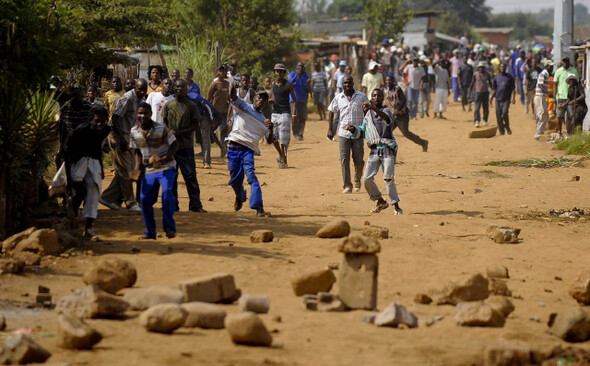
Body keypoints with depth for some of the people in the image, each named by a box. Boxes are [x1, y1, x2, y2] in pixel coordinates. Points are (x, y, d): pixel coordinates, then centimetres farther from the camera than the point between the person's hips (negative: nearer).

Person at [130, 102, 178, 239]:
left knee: (166, 193, -24)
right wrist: (137, 169, 1)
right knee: (144, 198, -5)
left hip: (166, 167, -4)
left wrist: (164, 158, -23)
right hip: (149, 170, 4)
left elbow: (174, 145, -7)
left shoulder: (161, 129, -14)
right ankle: (150, 232, 9)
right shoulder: (134, 132, -1)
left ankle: (170, 228, -13)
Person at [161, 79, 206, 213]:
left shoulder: (191, 106, 0)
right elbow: (164, 123, 14)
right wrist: (169, 132, -7)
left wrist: (179, 133, -12)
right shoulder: (168, 105, 8)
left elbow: (196, 126, -1)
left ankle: (195, 205, 1)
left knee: (190, 176, -4)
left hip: (186, 146, -3)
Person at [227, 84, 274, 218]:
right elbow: (234, 97, -12)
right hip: (234, 148, 0)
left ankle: (258, 207, -26)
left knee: (250, 175, -21)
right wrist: (233, 89, -35)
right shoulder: (243, 106, 8)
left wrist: (271, 129, -8)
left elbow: (269, 141, 12)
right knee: (234, 180, 7)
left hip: (248, 150, 0)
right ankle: (240, 197, 41)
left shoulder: (264, 120, 15)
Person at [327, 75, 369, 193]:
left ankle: (357, 180, 27)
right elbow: (332, 112, 11)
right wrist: (330, 129, 3)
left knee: (358, 160, 1)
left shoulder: (361, 96, 3)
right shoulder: (338, 98, 6)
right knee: (344, 159, -6)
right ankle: (347, 185, -3)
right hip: (343, 133, 1)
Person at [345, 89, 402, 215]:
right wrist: (353, 129, 1)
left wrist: (373, 108, -43)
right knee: (367, 179, -4)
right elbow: (362, 131, 22)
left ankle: (396, 205, 0)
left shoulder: (385, 110, -1)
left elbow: (387, 118, -28)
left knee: (388, 178, -13)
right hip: (374, 151, 5)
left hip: (387, 149, -5)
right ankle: (380, 202, 15)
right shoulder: (368, 114, 15)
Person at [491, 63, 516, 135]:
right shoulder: (496, 77, 13)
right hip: (498, 99, 3)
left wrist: (514, 98, -8)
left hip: (506, 99, -3)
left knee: (504, 113, -21)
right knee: (498, 115, 0)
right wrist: (492, 97, 4)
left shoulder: (509, 77, 5)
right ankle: (501, 131, 9)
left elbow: (513, 89, 3)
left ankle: (507, 127, 2)